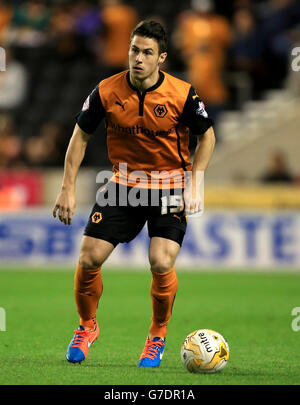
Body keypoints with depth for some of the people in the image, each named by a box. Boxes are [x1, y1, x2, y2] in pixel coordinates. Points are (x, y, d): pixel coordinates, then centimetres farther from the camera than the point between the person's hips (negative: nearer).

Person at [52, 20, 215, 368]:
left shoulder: (182, 94, -15)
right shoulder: (107, 91, -11)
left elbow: (207, 136, 0)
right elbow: (81, 135, 2)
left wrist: (193, 185, -9)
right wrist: (68, 189, -2)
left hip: (169, 187, -2)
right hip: (123, 183, 2)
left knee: (161, 264, -18)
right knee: (89, 259, -5)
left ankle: (157, 337, 8)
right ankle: (87, 327, 23)